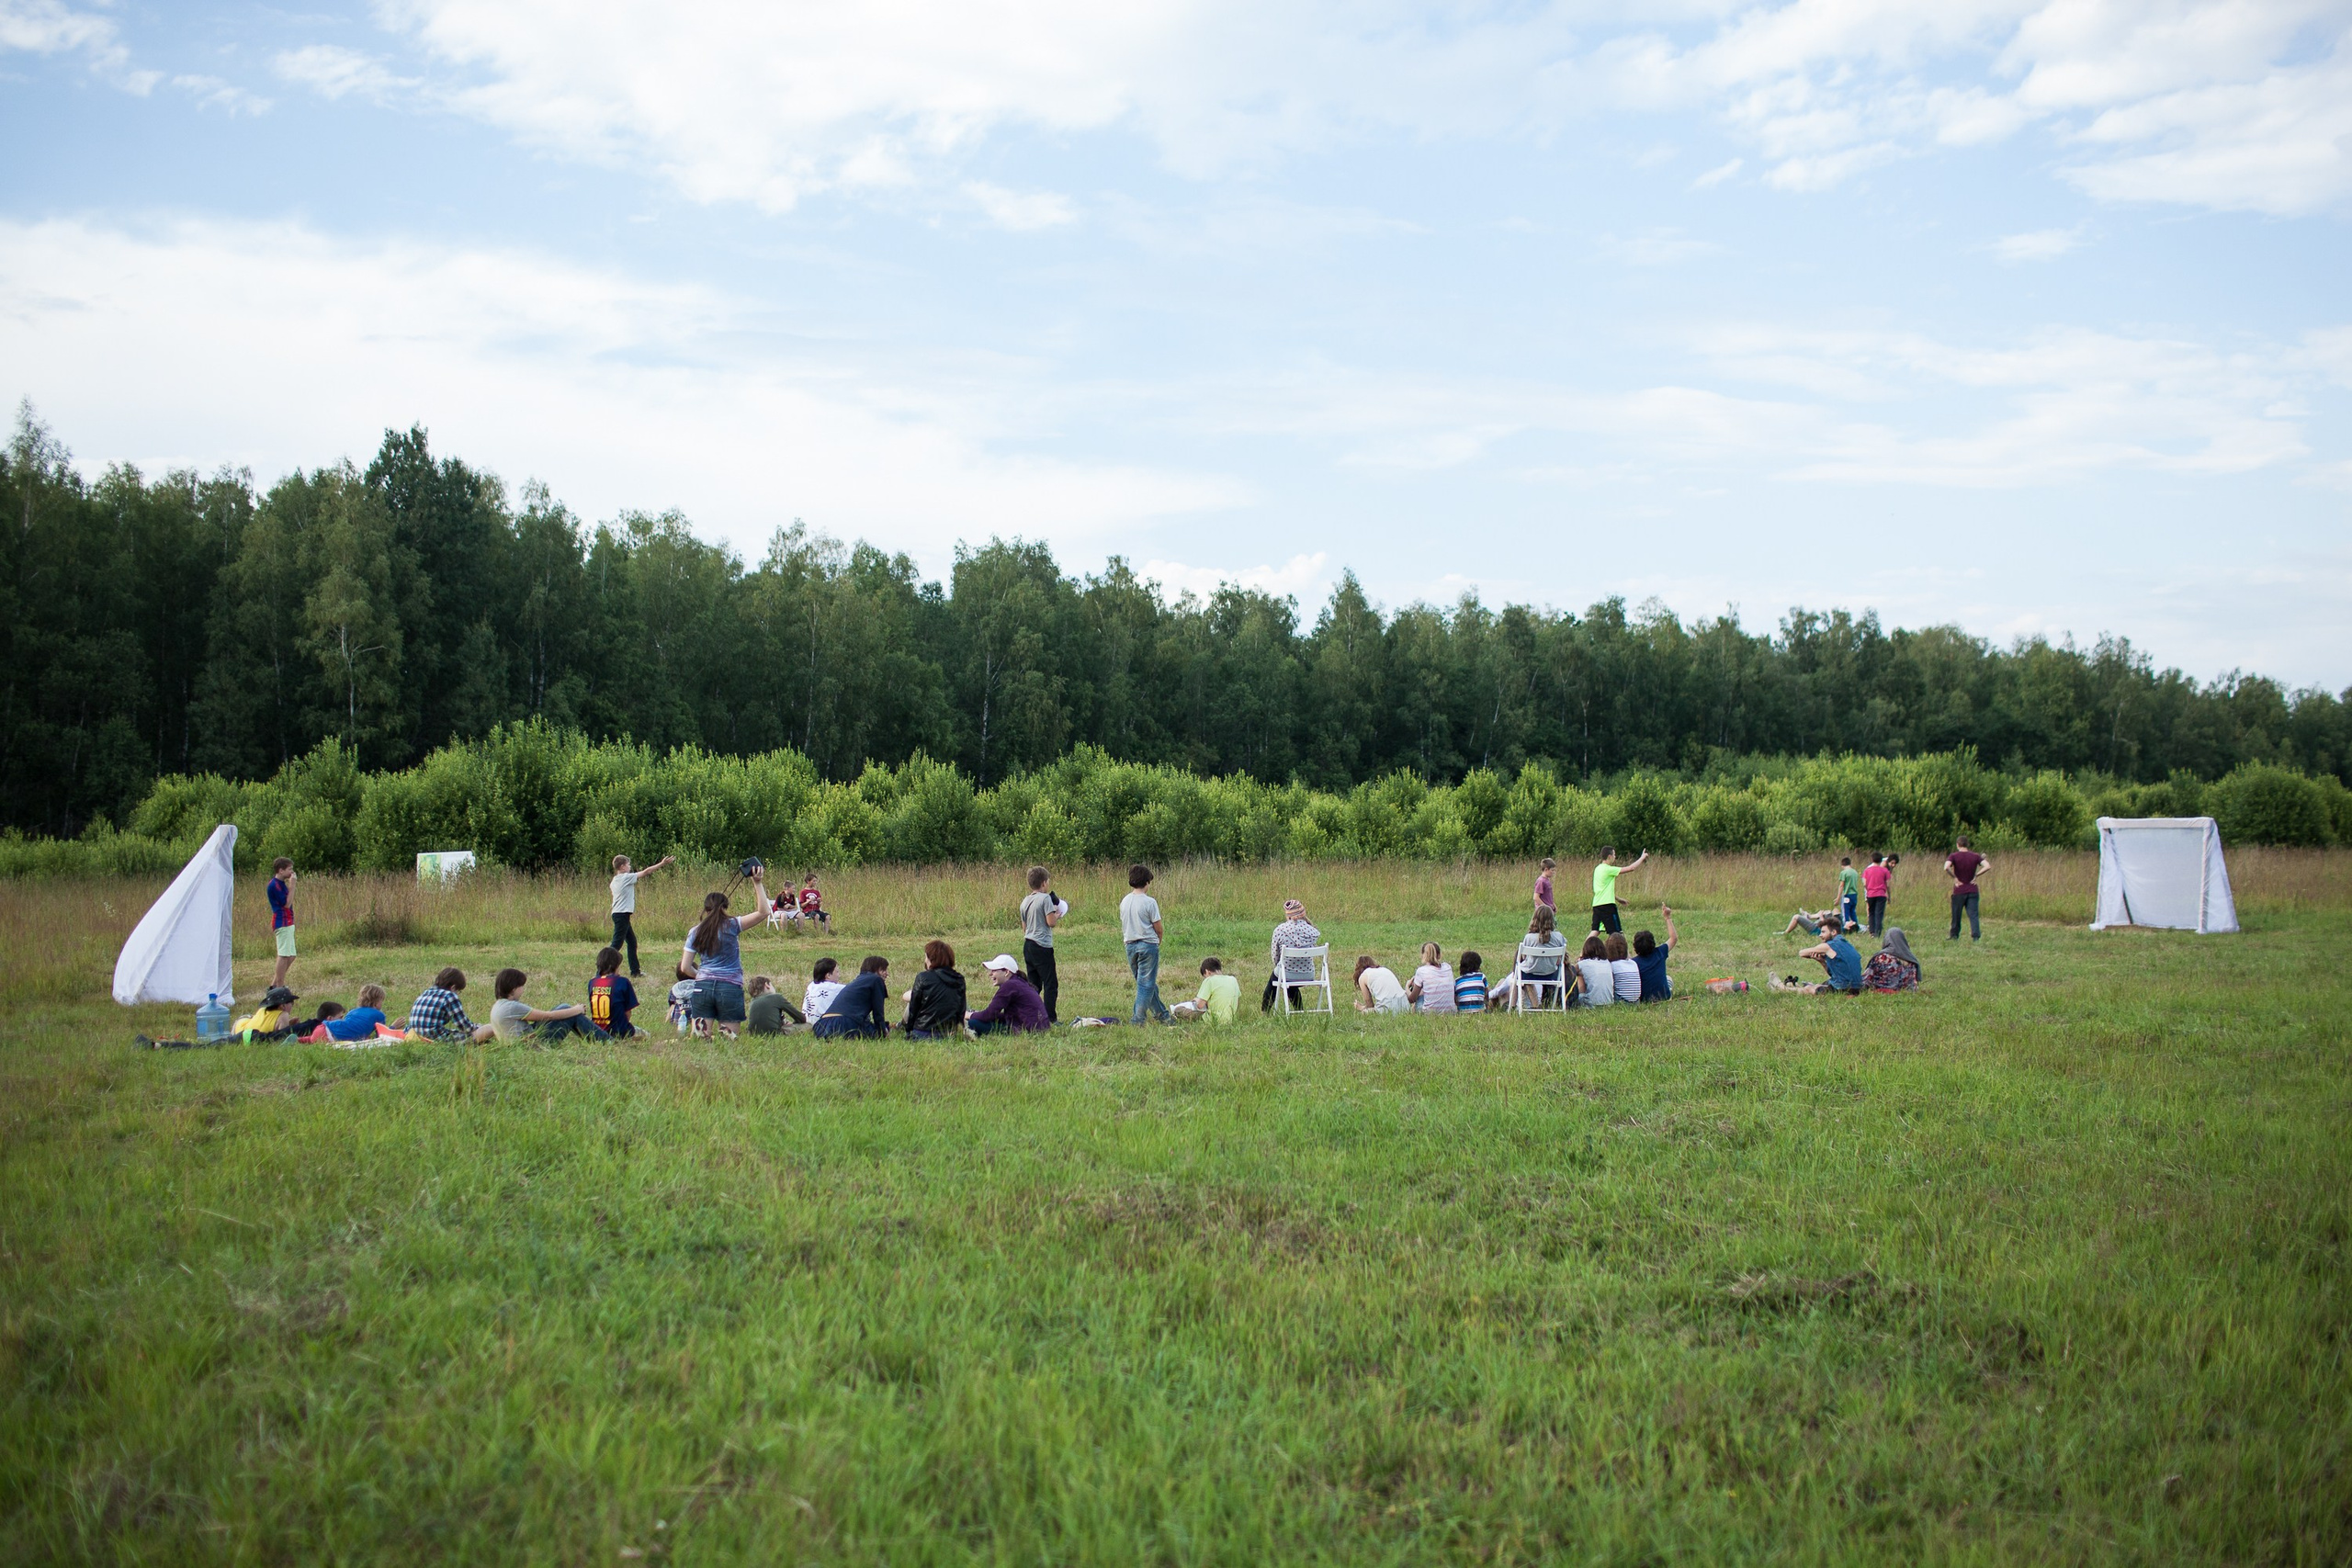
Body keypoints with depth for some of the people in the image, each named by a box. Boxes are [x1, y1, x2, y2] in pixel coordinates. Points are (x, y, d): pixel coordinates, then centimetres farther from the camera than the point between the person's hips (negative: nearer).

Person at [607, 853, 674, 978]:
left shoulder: (615, 880, 13)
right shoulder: (626, 877, -11)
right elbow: (646, 872, -9)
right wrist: (662, 864, -4)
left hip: (618, 914, 10)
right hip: (622, 915, -10)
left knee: (632, 942, 15)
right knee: (616, 944, -10)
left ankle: (635, 972, 19)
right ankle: (601, 971, -14)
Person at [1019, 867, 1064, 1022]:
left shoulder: (1025, 902, 13)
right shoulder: (1045, 898, -10)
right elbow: (1051, 922, -14)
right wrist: (1057, 916, 3)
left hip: (1028, 945, 8)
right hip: (1042, 946, -8)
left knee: (1033, 985, 12)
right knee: (1051, 983, -4)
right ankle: (1051, 1018, -7)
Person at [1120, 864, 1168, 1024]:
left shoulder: (1124, 901, 4)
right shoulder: (1149, 902, -14)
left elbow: (1123, 926, 10)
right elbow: (1159, 929, -10)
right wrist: (1158, 939, 9)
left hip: (1130, 945, 6)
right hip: (1148, 944, -6)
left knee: (1145, 982, 15)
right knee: (1146, 984, 0)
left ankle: (1161, 1014, 25)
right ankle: (1138, 1019, -3)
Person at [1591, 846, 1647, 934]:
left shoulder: (1598, 868, 13)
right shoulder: (1608, 869, -13)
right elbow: (1631, 868, -12)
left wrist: (1617, 898, 30)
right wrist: (1642, 858, 1)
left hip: (1596, 904, 8)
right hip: (1607, 904, -8)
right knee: (1615, 933, 0)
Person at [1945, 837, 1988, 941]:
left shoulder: (1953, 856, -5)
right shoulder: (1975, 856, 4)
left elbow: (1946, 868, -23)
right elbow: (1988, 866, -6)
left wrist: (1954, 878, -11)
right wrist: (1976, 875, -1)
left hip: (1959, 891, -2)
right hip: (1972, 890, 2)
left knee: (1956, 915, 11)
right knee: (1973, 915, -2)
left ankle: (1954, 936, 21)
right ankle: (1976, 936, -16)